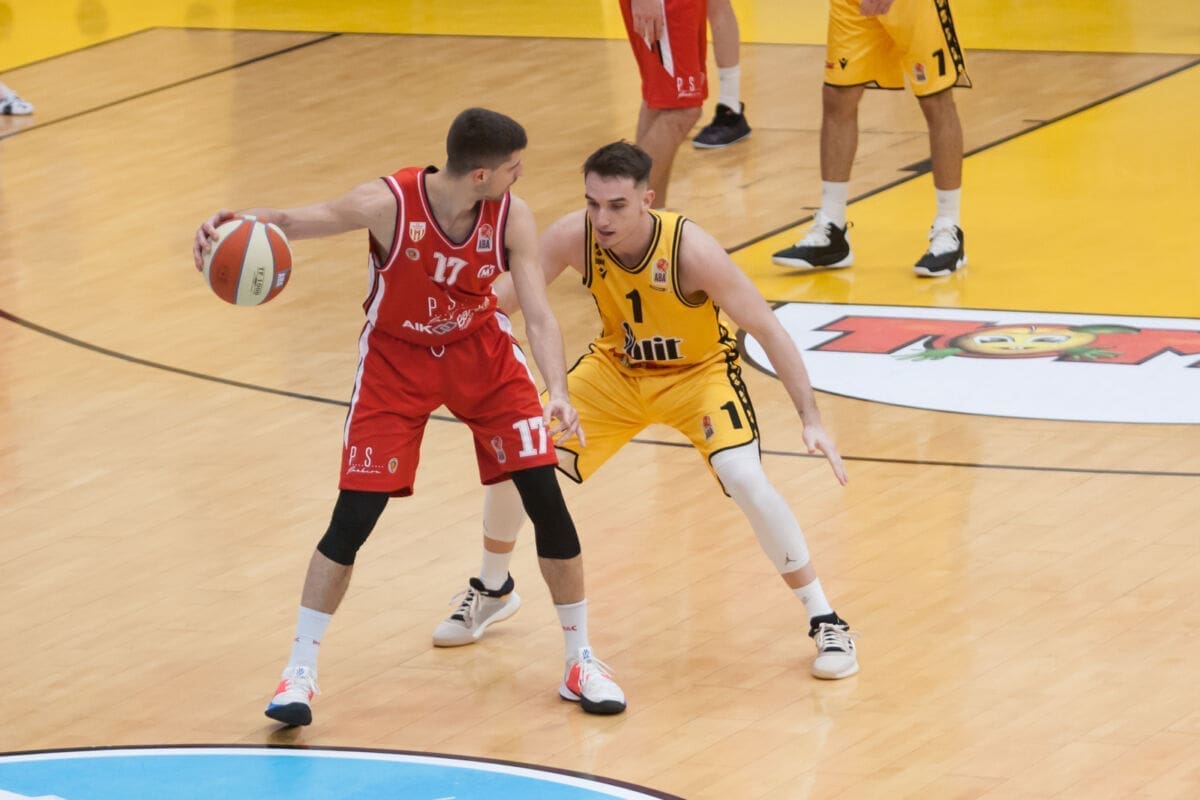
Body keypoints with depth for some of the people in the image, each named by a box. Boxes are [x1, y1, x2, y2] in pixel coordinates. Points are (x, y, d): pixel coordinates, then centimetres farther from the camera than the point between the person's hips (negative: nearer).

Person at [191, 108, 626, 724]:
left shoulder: (511, 218, -20)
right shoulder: (390, 204, -29)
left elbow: (539, 314, -22)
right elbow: (296, 221, -23)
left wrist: (556, 391, -40)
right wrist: (240, 222, -46)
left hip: (479, 350, 2)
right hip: (395, 357, -2)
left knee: (546, 496, -4)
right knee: (352, 518, -8)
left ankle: (580, 661, 12)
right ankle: (299, 671, 7)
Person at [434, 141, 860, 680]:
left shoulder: (691, 251, -34)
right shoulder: (572, 239, -25)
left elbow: (769, 332, -27)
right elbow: (504, 299, -13)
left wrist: (811, 420, -31)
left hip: (699, 372, -4)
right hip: (616, 368, 4)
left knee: (745, 480, -26)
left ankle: (825, 622, -10)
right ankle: (491, 592, 26)